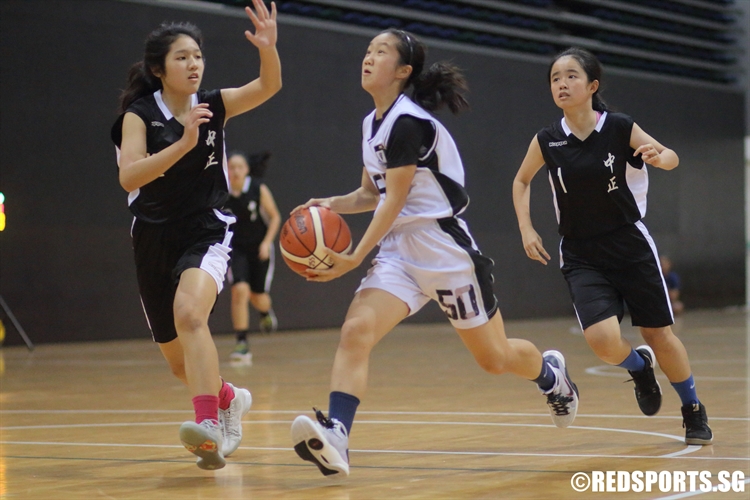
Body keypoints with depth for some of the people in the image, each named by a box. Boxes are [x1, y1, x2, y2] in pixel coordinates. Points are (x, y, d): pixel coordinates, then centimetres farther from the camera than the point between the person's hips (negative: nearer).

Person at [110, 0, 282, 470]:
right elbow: (129, 176, -22)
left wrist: (269, 49, -35)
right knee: (180, 361, 13)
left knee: (189, 312, -33)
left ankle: (209, 428, -43)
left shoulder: (214, 104, -1)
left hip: (207, 232, -2)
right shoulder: (140, 114, -7)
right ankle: (229, 399, 45)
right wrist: (183, 143, -33)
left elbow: (268, 87, -15)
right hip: (155, 239, 2)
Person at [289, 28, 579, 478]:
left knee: (495, 357, 9)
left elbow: (394, 201, -19)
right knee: (356, 331, -19)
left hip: (446, 250, -7)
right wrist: (333, 204, -1)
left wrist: (355, 258, -23)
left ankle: (551, 373, 42)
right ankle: (334, 441, -31)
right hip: (399, 252, 7)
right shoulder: (372, 123, 9)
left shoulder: (407, 122, -18)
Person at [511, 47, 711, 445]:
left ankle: (694, 412, 29)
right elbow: (521, 180, 15)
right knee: (602, 340, -19)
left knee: (660, 336, 5)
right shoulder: (546, 142, -5)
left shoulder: (621, 128, -10)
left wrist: (659, 156, -21)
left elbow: (670, 158, 3)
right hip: (581, 258, 1)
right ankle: (639, 368, 17)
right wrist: (526, 229, 3)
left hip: (630, 246, -1)